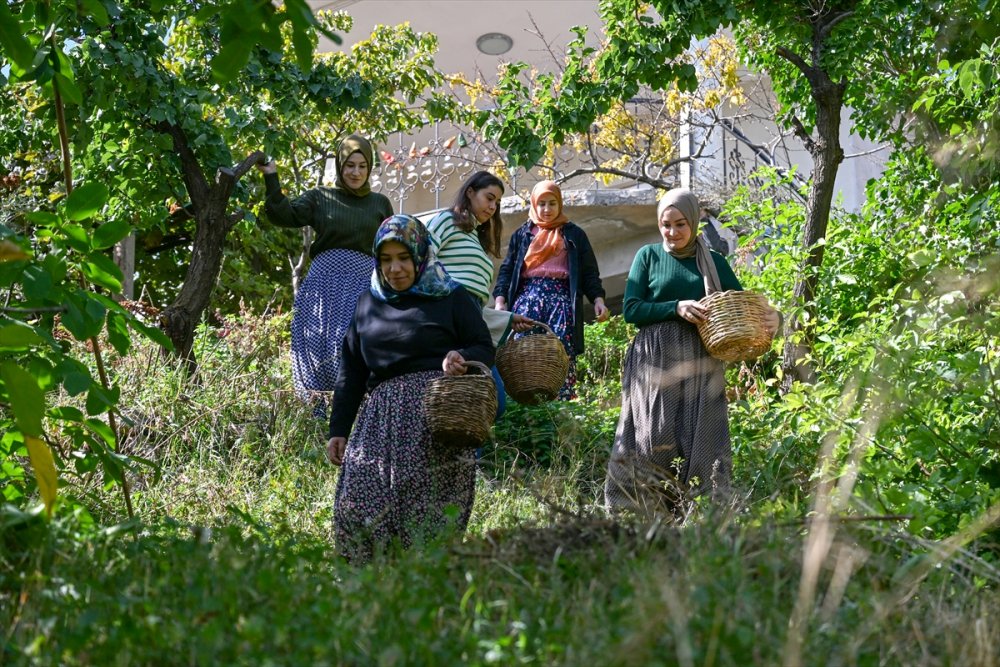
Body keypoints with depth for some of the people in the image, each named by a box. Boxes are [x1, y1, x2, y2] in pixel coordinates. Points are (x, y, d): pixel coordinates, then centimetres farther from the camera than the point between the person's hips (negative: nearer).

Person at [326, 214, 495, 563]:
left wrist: (461, 358, -16)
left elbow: (485, 349, 8)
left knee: (431, 517, -12)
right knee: (355, 509, -10)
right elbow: (351, 370, 21)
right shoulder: (369, 302, 20)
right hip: (382, 414, 4)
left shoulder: (451, 298, 8)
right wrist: (338, 429, 15)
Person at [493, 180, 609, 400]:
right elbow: (507, 270, 14)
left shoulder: (574, 235, 17)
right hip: (527, 298, 1)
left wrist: (598, 300, -2)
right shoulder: (522, 234, 19)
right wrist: (500, 300, 0)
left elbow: (589, 272, 13)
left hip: (561, 300, -1)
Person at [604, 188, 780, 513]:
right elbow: (631, 309, 0)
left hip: (698, 365, 1)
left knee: (701, 440, -2)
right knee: (651, 442, -5)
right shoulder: (649, 256, 7)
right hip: (655, 362, -1)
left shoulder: (713, 262, 11)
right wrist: (676, 307, -14)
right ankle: (631, 513, -1)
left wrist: (770, 318, -11)